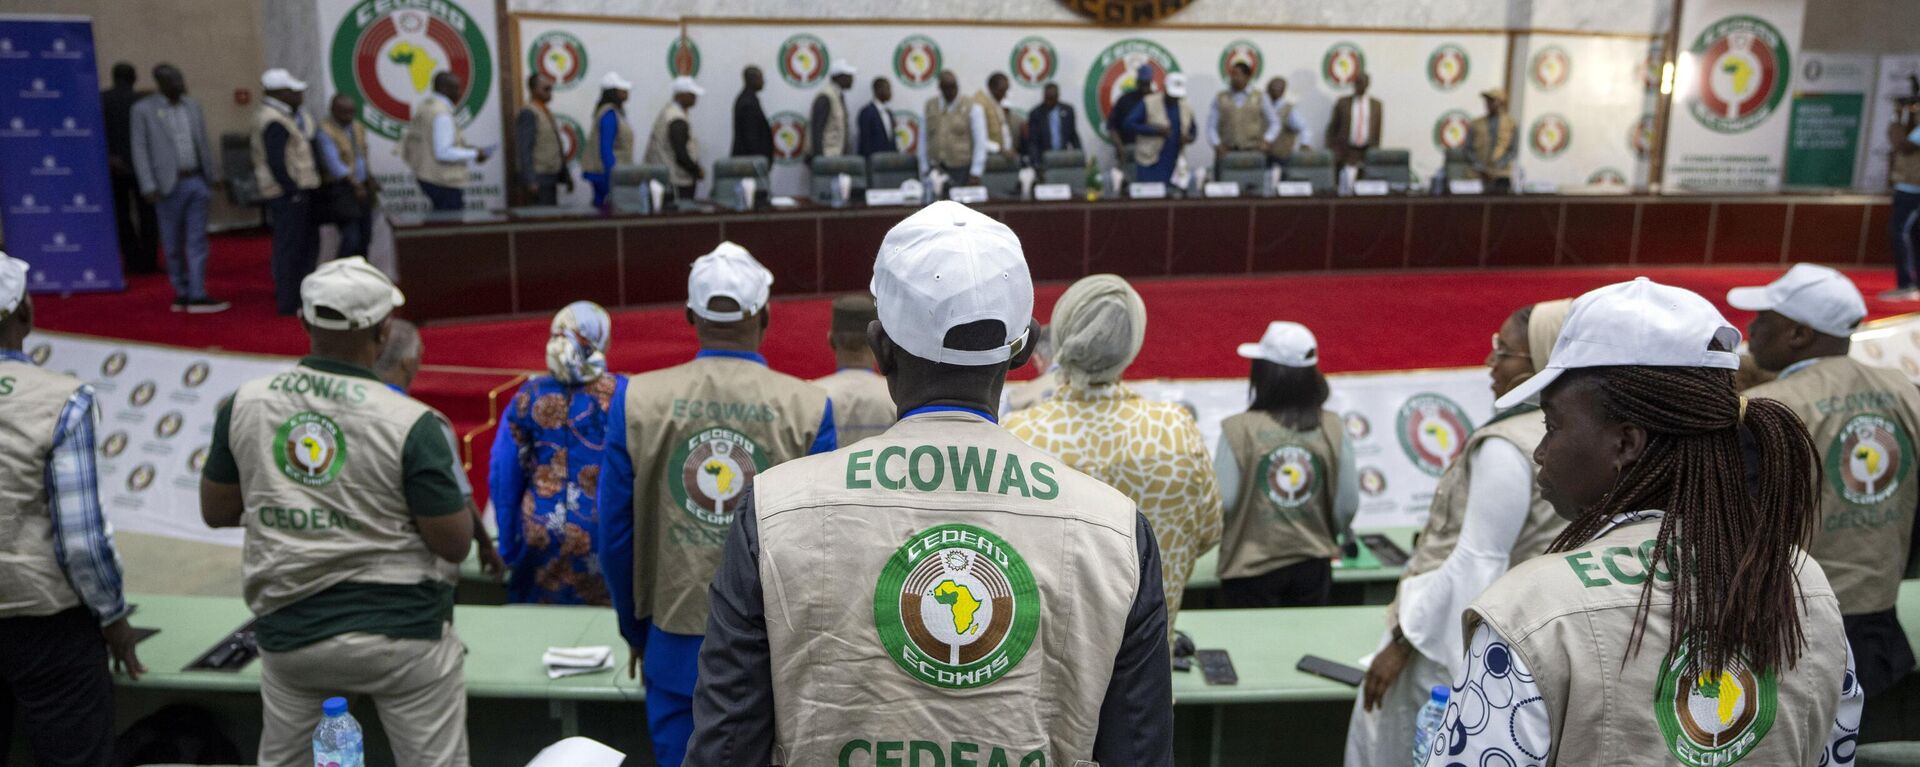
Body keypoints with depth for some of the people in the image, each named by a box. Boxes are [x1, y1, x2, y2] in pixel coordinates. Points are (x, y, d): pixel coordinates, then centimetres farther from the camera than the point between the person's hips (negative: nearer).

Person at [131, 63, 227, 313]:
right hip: (169, 184, -3)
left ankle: (197, 295, 1)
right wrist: (149, 186, -11)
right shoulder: (143, 109, -3)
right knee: (173, 244, 6)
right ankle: (181, 292, 17)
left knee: (197, 241, 0)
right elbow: (140, 150, -4)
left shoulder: (192, 105, 8)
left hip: (197, 181, 3)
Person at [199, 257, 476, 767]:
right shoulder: (414, 425, -18)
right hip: (402, 630, -4)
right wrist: (455, 481, 4)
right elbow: (455, 545, -12)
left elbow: (216, 511, 9)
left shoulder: (243, 404, -4)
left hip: (289, 632, 4)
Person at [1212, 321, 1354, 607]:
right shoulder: (1332, 428, -7)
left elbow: (1222, 503, -14)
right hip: (1312, 568, 3)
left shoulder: (1239, 430, -16)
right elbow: (1348, 505, -1)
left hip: (1252, 571, -3)